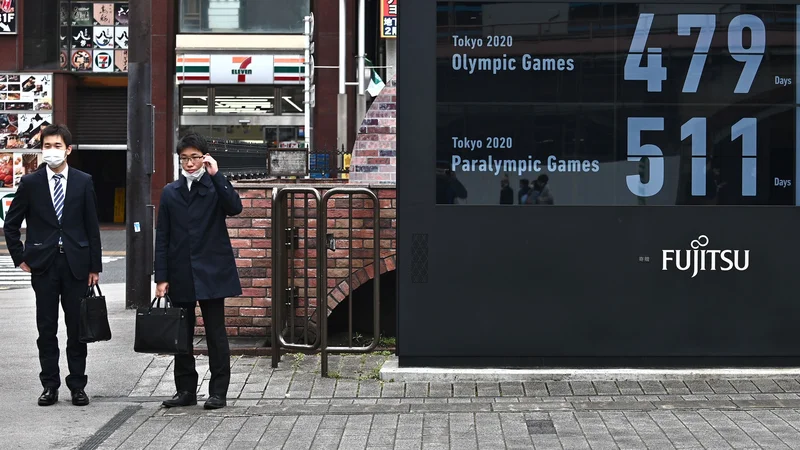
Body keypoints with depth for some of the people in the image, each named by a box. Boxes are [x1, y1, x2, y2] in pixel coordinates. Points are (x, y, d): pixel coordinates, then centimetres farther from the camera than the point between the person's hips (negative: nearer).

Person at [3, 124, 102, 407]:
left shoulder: (83, 182, 3)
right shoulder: (30, 183, 2)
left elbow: (92, 227, 4)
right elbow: (11, 224, 9)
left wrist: (94, 266, 2)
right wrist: (20, 258, 2)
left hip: (76, 264, 0)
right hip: (43, 264, 0)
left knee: (77, 328, 4)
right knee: (46, 328, 5)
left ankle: (77, 386, 12)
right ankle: (50, 386, 13)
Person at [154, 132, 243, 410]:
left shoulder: (215, 187, 2)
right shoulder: (170, 193, 10)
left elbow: (235, 207, -19)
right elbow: (162, 238, 7)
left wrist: (216, 175, -17)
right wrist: (161, 277, 1)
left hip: (211, 273, -3)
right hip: (180, 275, 3)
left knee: (216, 333, 1)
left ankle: (219, 391, 7)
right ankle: (185, 389, 17)